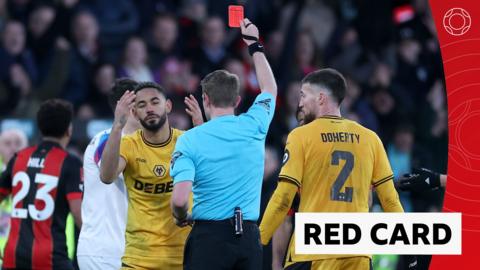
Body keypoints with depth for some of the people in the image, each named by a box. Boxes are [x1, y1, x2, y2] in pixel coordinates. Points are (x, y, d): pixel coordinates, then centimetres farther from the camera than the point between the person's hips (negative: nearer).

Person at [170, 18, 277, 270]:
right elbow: (270, 88, 27)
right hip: (249, 237, 3)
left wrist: (182, 218, 8)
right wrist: (254, 44, 39)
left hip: (208, 236, -3)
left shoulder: (189, 140, -5)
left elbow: (179, 199, -15)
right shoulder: (253, 127, 4)